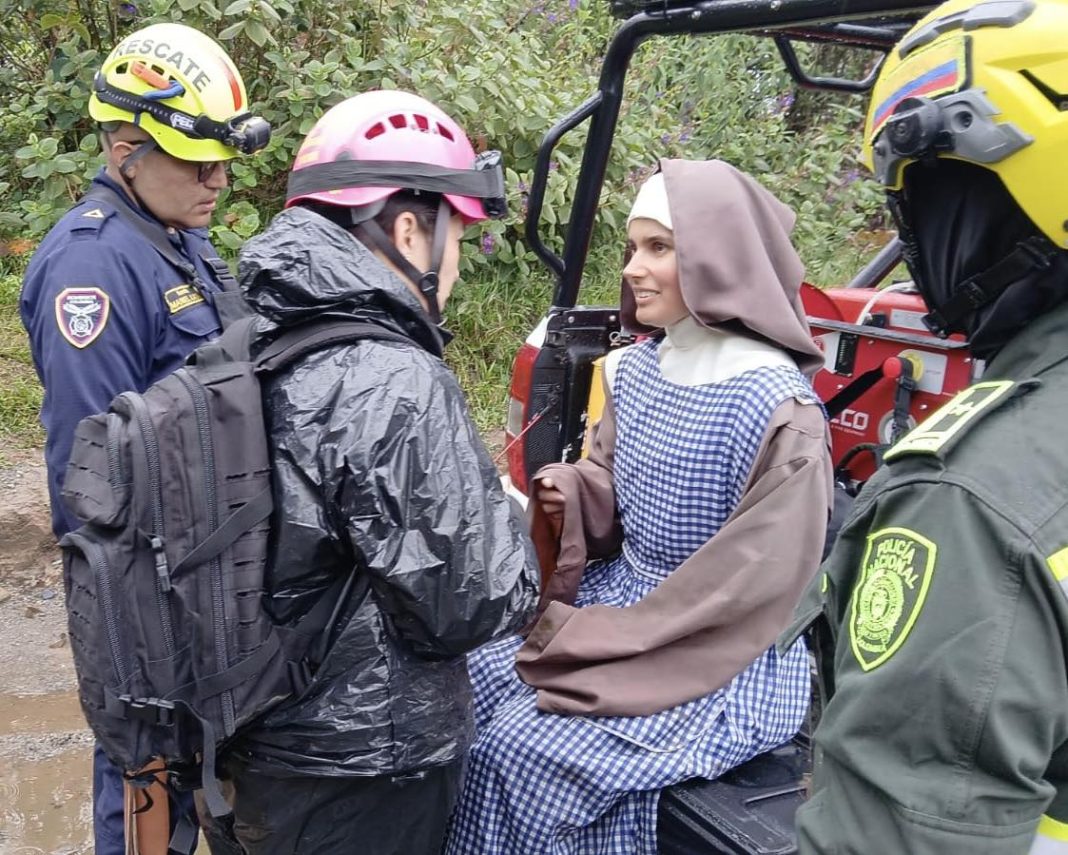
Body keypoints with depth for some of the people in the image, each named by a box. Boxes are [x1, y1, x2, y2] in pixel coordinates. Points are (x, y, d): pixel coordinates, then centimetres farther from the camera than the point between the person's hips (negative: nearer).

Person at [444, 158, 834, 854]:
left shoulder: (779, 410, -22)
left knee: (523, 748, -16)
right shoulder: (637, 367, 1)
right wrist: (568, 493, -12)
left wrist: (585, 642, -19)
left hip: (728, 664, -7)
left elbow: (748, 591, -22)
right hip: (625, 599, 7)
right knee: (475, 680, -4)